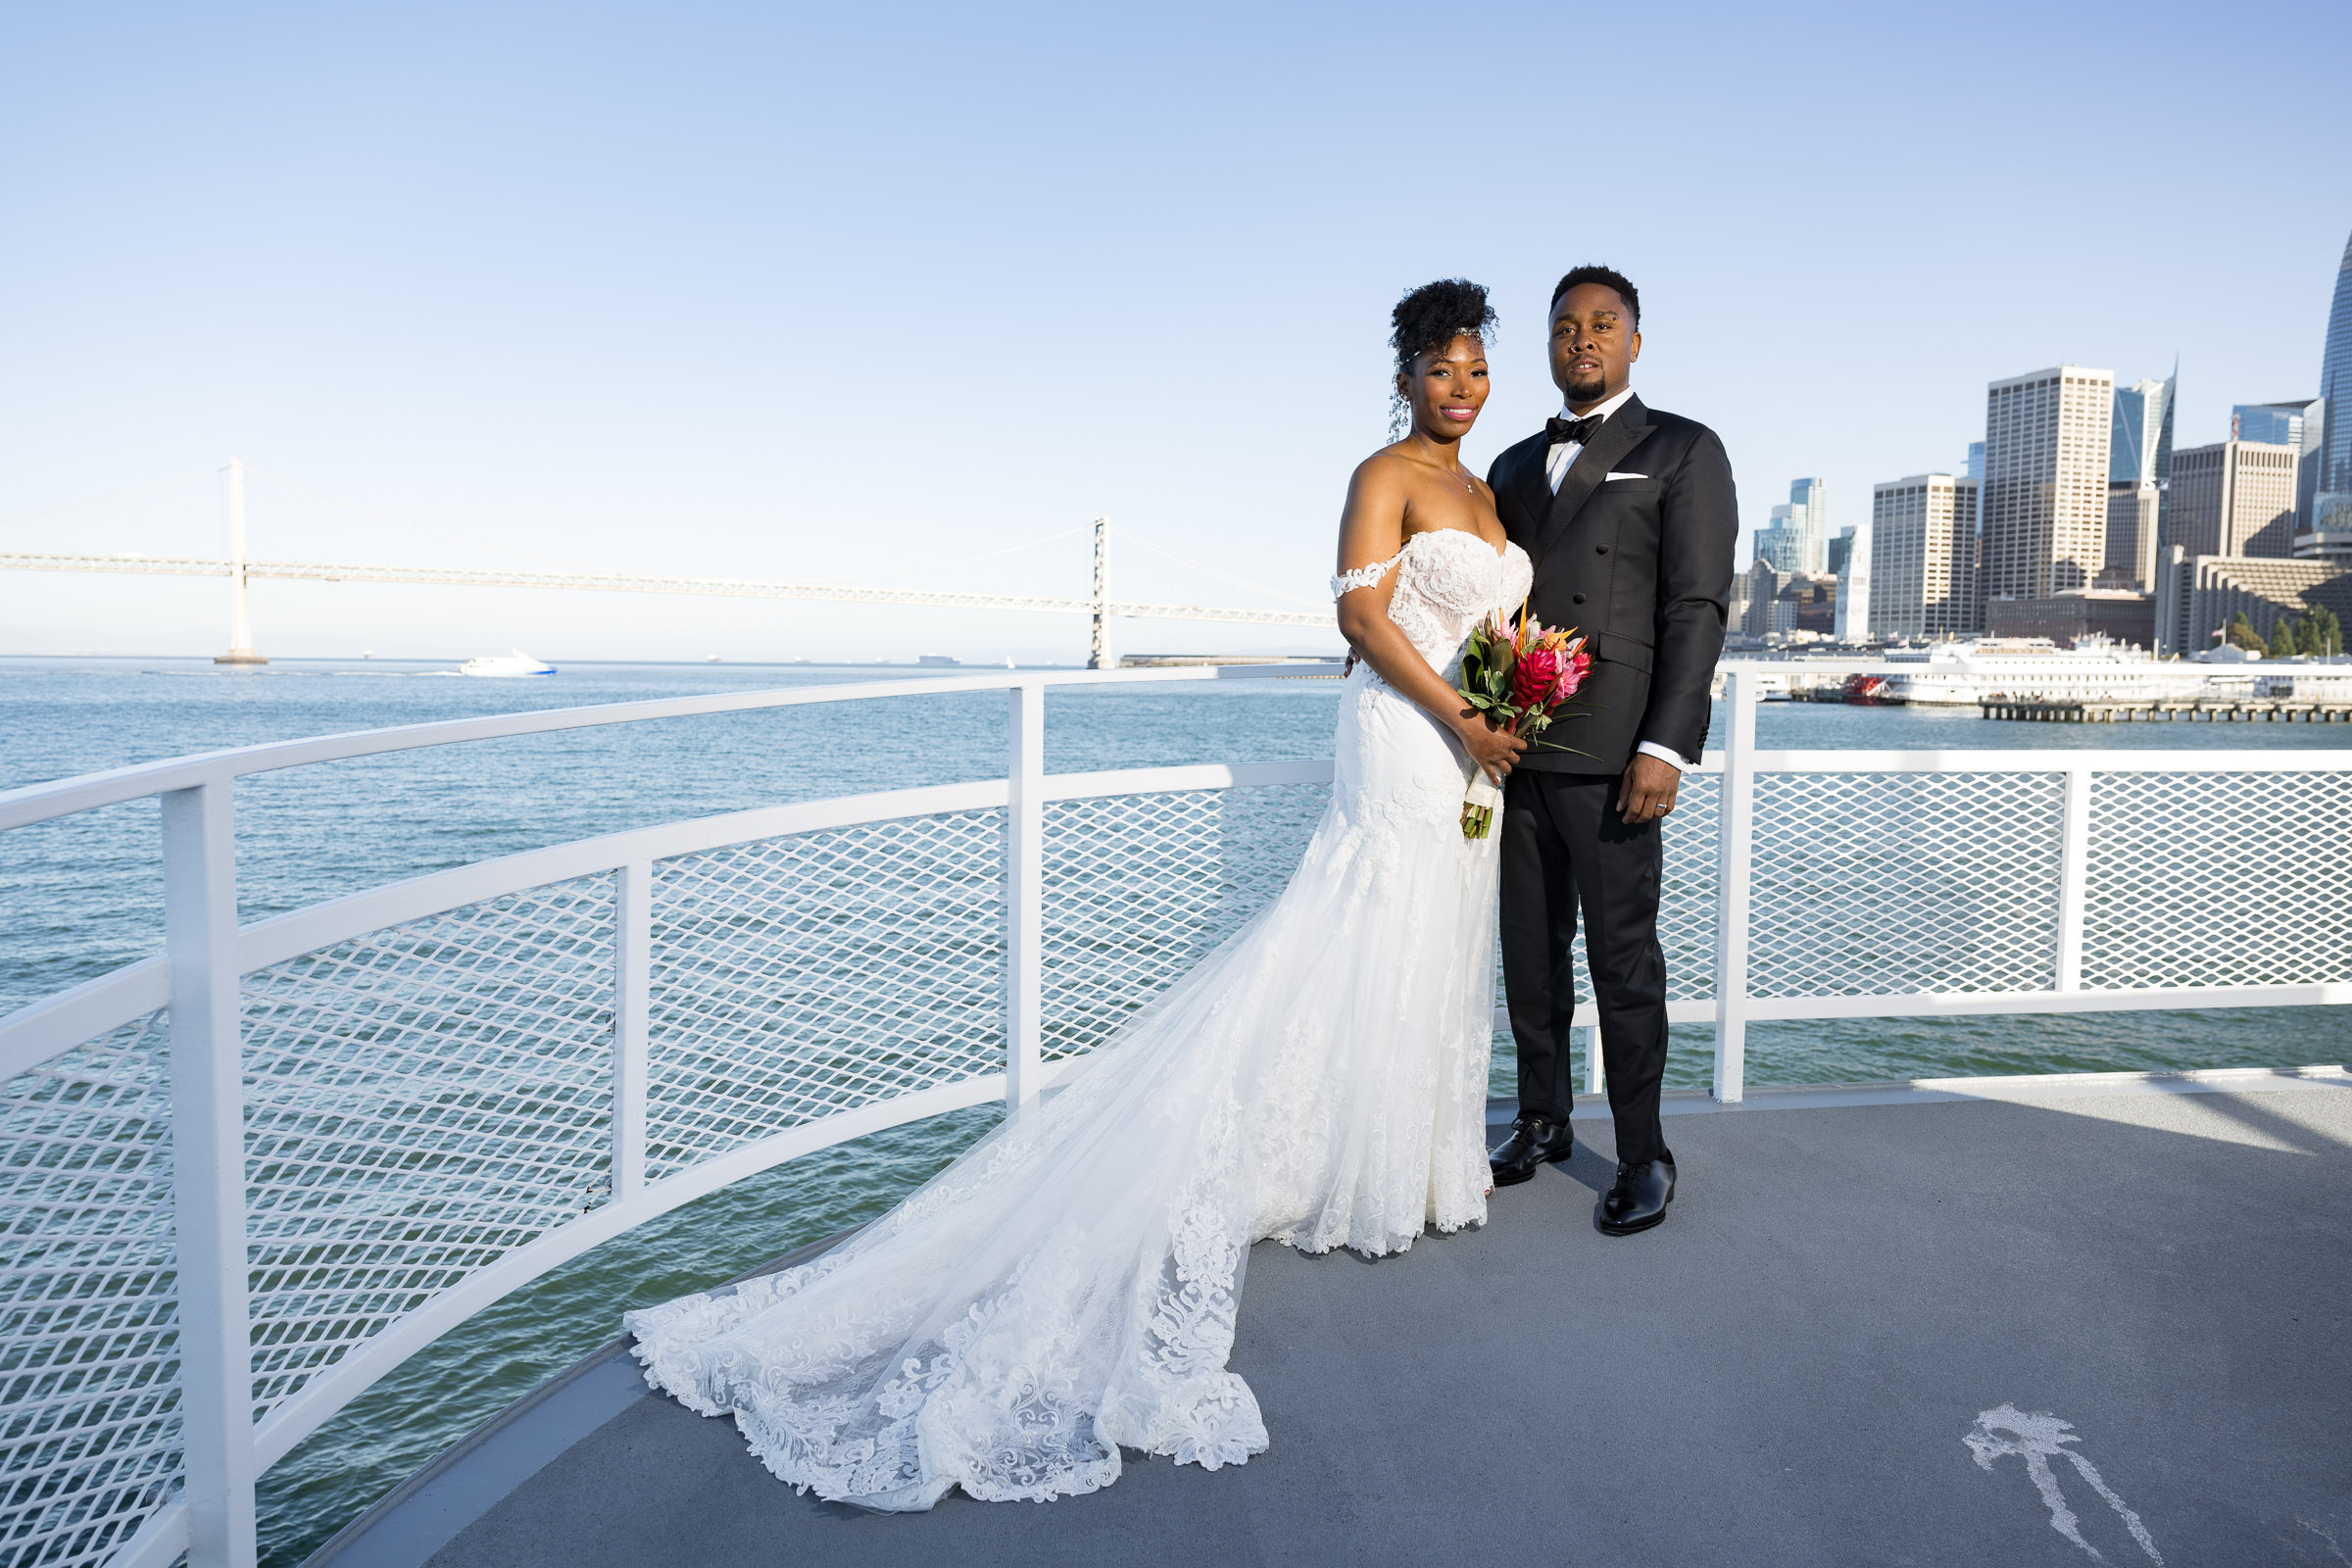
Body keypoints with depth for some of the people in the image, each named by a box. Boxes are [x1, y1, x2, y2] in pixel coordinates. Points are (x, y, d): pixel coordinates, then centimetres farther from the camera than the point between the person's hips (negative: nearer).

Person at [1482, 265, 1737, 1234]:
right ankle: (1542, 1123, 29)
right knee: (1530, 953, 13)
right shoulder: (1516, 466, 20)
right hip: (1515, 748, 5)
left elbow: (1696, 608, -6)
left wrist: (1667, 747, -14)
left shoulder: (1683, 451, 3)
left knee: (1623, 960, 2)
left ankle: (1643, 1157, 16)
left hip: (1607, 756, -5)